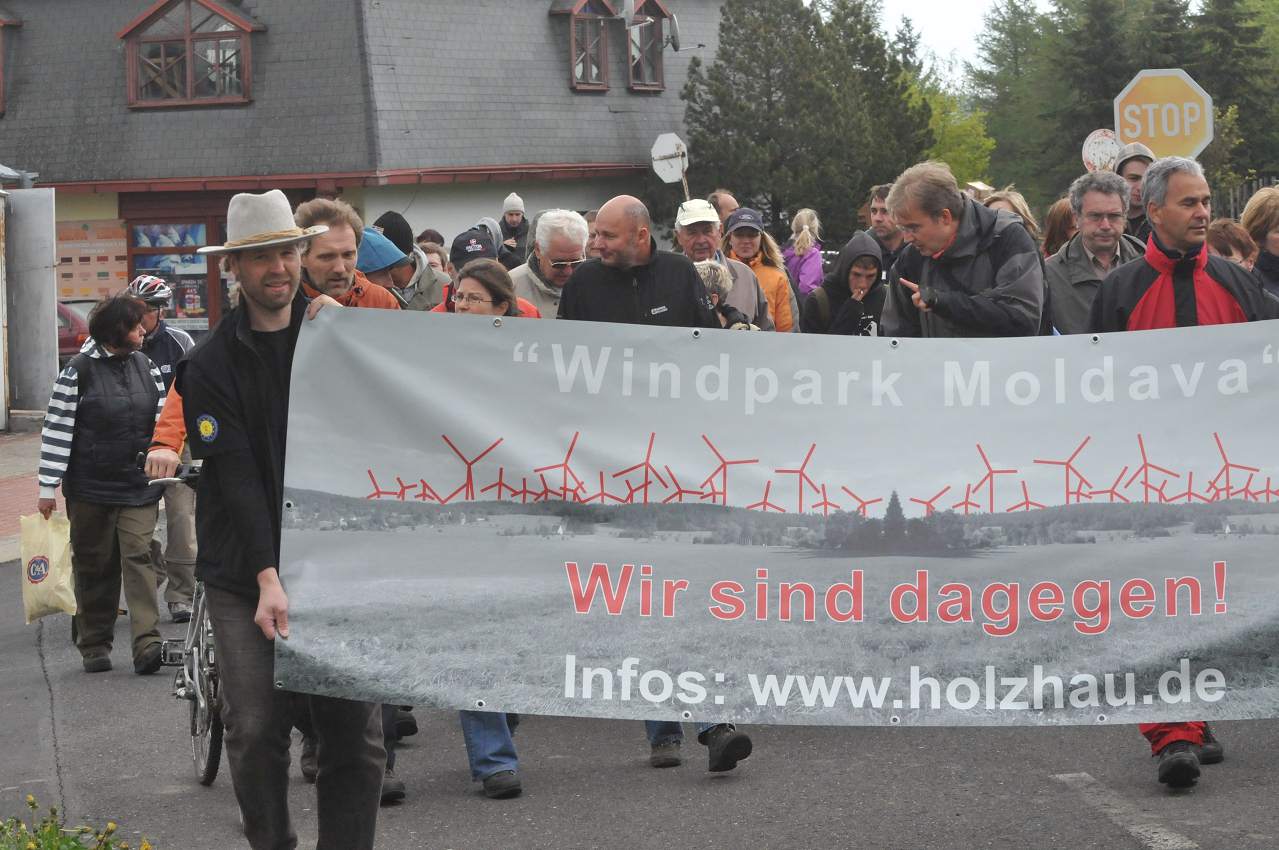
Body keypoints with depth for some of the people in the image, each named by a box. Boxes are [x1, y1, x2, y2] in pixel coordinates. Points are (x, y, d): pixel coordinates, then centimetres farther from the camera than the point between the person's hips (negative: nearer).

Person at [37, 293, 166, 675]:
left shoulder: (145, 366, 7)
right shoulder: (78, 371, -7)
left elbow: (163, 419, 16)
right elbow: (57, 429, -7)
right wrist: (48, 488, -8)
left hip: (139, 486, 3)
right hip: (90, 489, -3)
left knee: (139, 557, -8)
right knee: (94, 566, 6)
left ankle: (147, 643, -15)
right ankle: (94, 645, 17)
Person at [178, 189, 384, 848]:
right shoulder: (210, 364, 0)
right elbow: (236, 480, -9)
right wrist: (269, 580, -18)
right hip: (244, 578, -1)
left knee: (355, 732, -3)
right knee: (255, 731, -4)